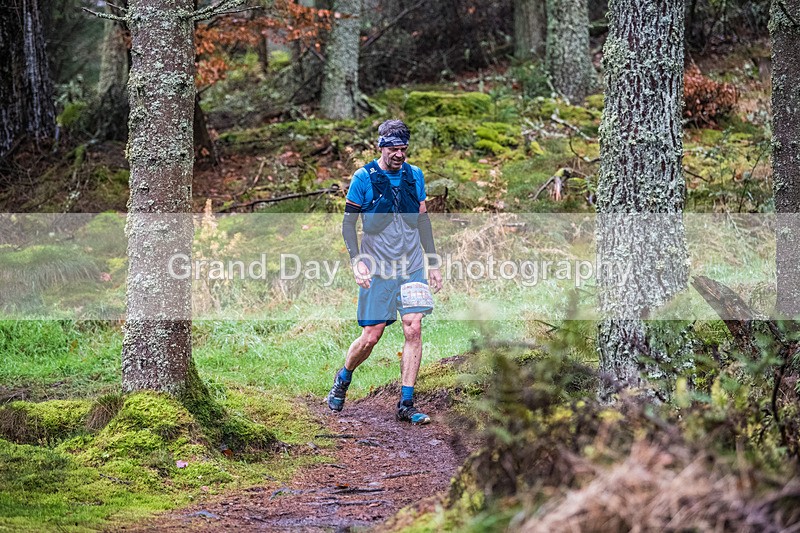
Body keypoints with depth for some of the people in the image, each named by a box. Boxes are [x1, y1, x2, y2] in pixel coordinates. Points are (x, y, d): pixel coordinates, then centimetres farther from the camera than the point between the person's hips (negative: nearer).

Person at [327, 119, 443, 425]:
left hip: (412, 267, 3)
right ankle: (343, 379, 28)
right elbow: (348, 224, -3)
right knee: (370, 337, -2)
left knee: (413, 330, -7)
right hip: (377, 270, -3)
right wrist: (357, 262, -15)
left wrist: (433, 263, 14)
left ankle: (406, 404, -3)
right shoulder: (364, 178, -6)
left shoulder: (414, 176, 6)